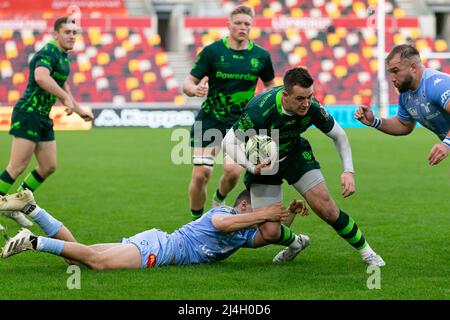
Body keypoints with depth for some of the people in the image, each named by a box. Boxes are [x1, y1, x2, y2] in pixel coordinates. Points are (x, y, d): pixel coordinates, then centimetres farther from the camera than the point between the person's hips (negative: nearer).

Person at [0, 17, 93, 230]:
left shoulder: (63, 57, 16)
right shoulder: (48, 53, -16)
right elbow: (41, 77, -37)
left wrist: (79, 110, 32)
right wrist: (66, 98, -38)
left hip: (43, 117, 10)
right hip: (28, 114, -10)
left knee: (49, 167, 9)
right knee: (18, 167, -12)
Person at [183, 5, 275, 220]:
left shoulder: (261, 56, 1)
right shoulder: (212, 51, -5)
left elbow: (270, 84, 19)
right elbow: (187, 83, -6)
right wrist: (195, 89, -29)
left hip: (240, 122, 1)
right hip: (209, 120, -1)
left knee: (233, 171, -19)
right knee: (201, 174, -9)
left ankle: (219, 200, 16)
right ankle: (196, 222, 12)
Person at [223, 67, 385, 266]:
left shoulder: (312, 108, -24)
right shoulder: (260, 110, -36)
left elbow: (338, 135, -5)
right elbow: (230, 142, -26)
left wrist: (348, 171, -15)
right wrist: (252, 167, -42)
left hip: (295, 154, 2)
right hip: (262, 162, -2)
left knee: (326, 208, -11)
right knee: (270, 233, -9)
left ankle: (365, 251, 10)